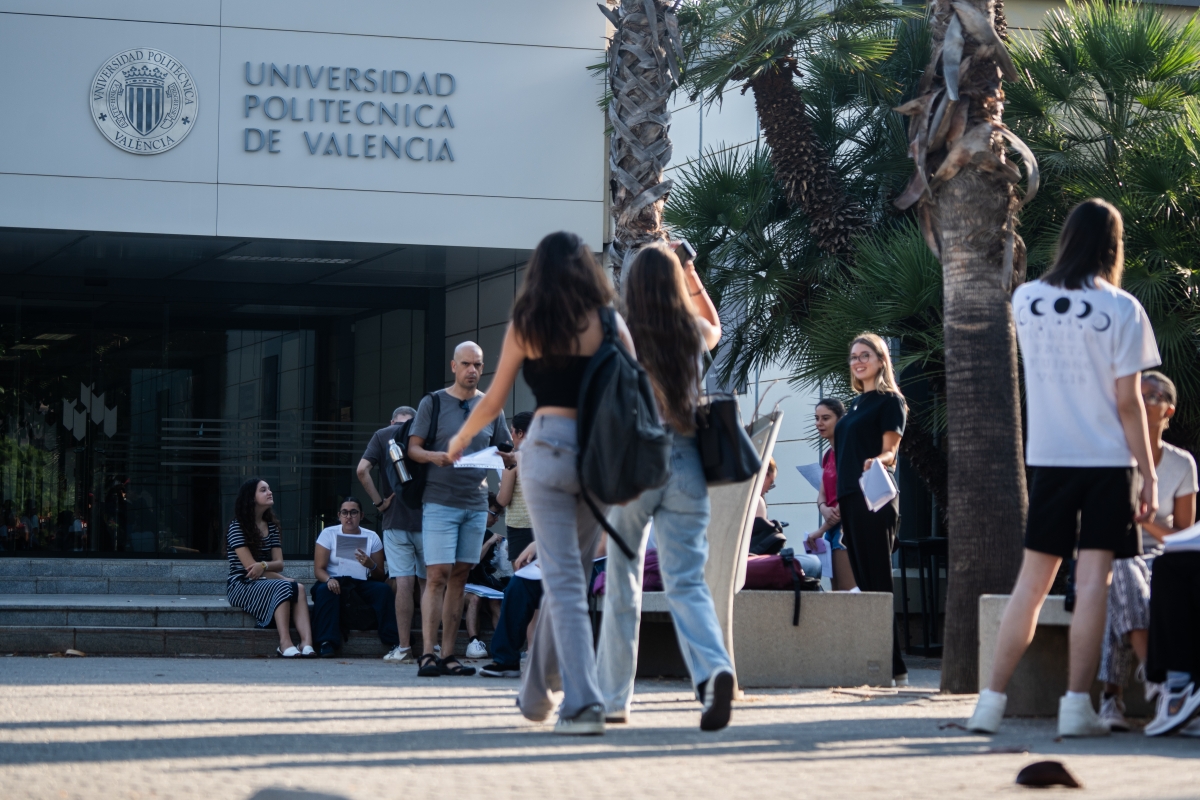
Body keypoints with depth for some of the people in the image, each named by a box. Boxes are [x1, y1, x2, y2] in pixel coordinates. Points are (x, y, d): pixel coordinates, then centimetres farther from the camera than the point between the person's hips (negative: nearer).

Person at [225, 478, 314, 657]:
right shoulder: (237, 527, -6)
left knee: (299, 588, -26)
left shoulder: (271, 526, 14)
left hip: (262, 583, 6)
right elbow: (250, 567, -13)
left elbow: (279, 563, 4)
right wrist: (285, 580, -16)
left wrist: (264, 565, -21)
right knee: (283, 587, -33)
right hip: (241, 586, -6)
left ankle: (307, 642, -44)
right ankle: (285, 643, -43)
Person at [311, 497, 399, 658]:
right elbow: (318, 569, -5)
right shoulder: (328, 534, 2)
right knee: (324, 590, -35)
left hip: (362, 585, 2)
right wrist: (329, 579, -29)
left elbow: (380, 576, 3)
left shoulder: (372, 537, 6)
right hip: (336, 583, -2)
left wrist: (371, 565, -20)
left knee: (383, 589, -28)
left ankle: (394, 643, -29)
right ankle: (327, 644, -40)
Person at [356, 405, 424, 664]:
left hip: (397, 518, -1)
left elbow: (362, 470, -8)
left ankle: (404, 647, -4)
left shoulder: (383, 435, 5)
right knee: (427, 582, 9)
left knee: (403, 582, -3)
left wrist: (379, 502, -1)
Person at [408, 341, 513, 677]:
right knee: (437, 576, -11)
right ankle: (428, 654, -13)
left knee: (459, 577, 4)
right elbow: (413, 448, 1)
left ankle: (448, 655, 5)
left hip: (476, 502, 4)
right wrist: (433, 456, -19)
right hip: (440, 501, -4)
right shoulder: (433, 403, 3)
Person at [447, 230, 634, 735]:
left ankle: (582, 703, -14)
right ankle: (536, 693, 27)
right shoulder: (609, 323, 3)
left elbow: (493, 402, 7)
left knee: (563, 581, -3)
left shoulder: (524, 327, 2)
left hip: (547, 446, -2)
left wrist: (461, 439, 26)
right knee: (571, 576, 15)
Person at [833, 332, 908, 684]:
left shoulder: (889, 401, -2)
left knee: (877, 582, -10)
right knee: (863, 581, 5)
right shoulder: (855, 404, 20)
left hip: (874, 500, -8)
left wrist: (879, 460, -34)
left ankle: (894, 668, -11)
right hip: (850, 498, 8)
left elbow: (890, 451, -11)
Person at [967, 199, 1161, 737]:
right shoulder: (1121, 309, -8)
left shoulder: (1026, 300, 4)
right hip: (1107, 460, -3)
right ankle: (1076, 706, -5)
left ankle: (992, 700, 5)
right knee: (1093, 581, -2)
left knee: (1032, 582, 7)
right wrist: (1148, 476, -3)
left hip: (1047, 457, 3)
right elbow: (1128, 402, -9)